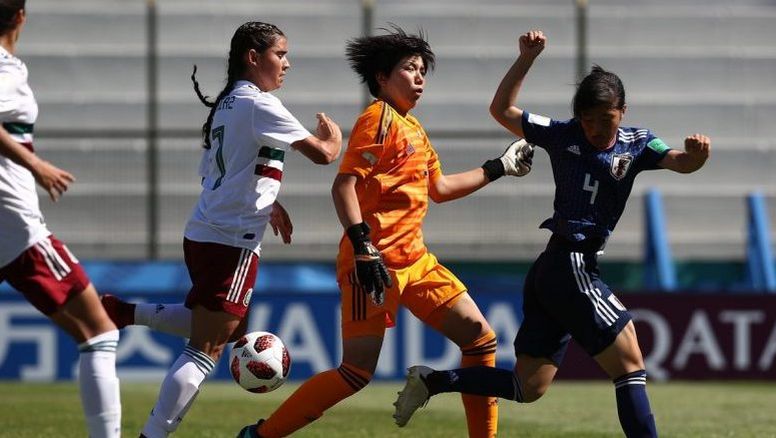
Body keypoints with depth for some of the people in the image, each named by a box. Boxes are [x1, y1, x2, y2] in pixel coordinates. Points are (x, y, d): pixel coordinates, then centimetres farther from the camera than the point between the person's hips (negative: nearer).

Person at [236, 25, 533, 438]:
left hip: (414, 260, 9)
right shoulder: (379, 118, -9)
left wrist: (499, 168, 33)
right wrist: (363, 246, -26)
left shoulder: (413, 128, 19)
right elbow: (344, 185, -17)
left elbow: (440, 188, 32)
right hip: (376, 263, -9)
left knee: (480, 338, 5)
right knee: (357, 372, -13)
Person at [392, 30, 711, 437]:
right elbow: (502, 110, 10)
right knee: (630, 365, -8)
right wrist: (526, 58, 1)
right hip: (569, 265, -6)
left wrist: (696, 154, -32)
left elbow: (680, 162, -9)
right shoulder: (563, 135, 2)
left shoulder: (636, 144, 9)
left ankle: (432, 381, 13)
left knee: (528, 386, 7)